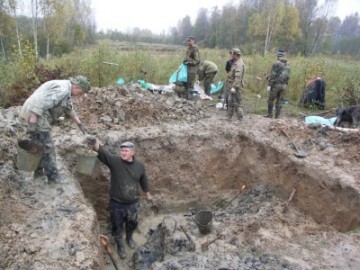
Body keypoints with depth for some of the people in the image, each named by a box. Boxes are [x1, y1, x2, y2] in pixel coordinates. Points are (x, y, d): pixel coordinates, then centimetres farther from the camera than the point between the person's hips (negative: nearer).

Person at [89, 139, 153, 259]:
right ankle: (120, 245, 48)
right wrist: (95, 144, -59)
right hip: (117, 203, -2)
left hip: (133, 203, 2)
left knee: (132, 223, 25)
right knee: (117, 227, 18)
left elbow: (143, 180, 9)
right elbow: (103, 153, -37)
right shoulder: (115, 161, -18)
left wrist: (148, 194, 21)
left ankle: (129, 237, 59)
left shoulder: (139, 166, -9)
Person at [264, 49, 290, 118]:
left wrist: (269, 85, -13)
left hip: (276, 84, -6)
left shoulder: (276, 64, -13)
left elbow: (272, 75, -15)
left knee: (271, 100, 6)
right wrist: (285, 84, 18)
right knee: (279, 101, 9)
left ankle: (270, 114, 9)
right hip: (284, 85, 6)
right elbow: (288, 76, 11)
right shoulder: (288, 65, 8)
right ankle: (277, 115, 11)